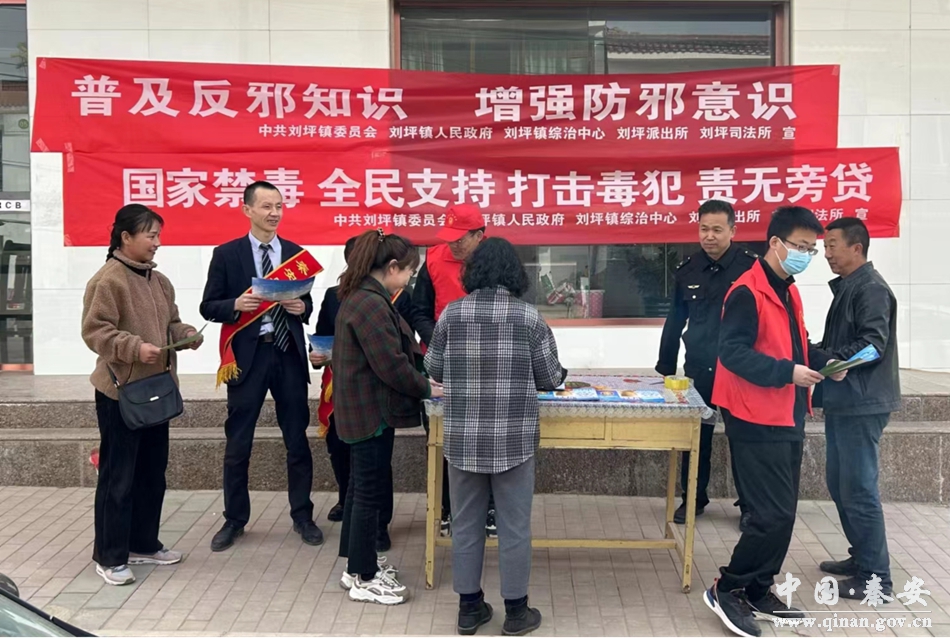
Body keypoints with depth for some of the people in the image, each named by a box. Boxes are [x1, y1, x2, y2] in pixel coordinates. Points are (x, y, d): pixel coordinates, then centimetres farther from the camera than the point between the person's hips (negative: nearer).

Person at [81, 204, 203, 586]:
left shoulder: (159, 281, 12)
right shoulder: (108, 280, -13)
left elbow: (170, 324, 19)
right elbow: (95, 330, -18)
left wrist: (187, 334, -1)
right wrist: (135, 347, -28)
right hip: (120, 390, -9)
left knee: (153, 472, 15)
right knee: (118, 476, -2)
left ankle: (144, 544, 29)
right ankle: (109, 557, 10)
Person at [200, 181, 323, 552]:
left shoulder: (296, 253, 8)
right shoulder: (226, 254, 0)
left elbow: (307, 304, 12)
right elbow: (208, 307, 0)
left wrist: (302, 307, -11)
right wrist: (236, 305, -20)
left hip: (289, 355, 2)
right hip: (247, 355, -2)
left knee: (297, 440, 9)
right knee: (237, 444, 6)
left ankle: (302, 516, 22)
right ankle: (234, 519, 22)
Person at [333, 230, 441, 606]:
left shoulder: (359, 296, 11)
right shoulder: (372, 304, -22)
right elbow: (391, 364, -23)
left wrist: (420, 382, 9)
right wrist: (427, 388, -10)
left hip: (361, 409, 11)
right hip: (372, 413, -11)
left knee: (361, 488, 17)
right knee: (370, 493, 0)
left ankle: (357, 567, 29)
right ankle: (363, 579, 11)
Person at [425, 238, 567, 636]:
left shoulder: (452, 313, -1)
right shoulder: (529, 316, -7)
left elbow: (433, 369, 8)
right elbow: (550, 377, -1)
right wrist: (541, 375, 21)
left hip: (463, 437, 2)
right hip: (514, 438, -2)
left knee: (465, 523, 13)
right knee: (514, 526, 9)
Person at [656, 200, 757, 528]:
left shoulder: (751, 267, -9)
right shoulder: (687, 270, 3)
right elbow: (674, 323, 10)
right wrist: (665, 369, 11)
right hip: (698, 369, 3)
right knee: (696, 437, 10)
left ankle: (749, 505, 20)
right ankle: (693, 499, 26)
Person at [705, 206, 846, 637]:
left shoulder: (788, 291, 14)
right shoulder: (747, 292, -15)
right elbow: (732, 353, -22)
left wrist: (822, 361, 5)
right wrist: (787, 372, -24)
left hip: (787, 419, 10)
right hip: (757, 422, -10)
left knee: (782, 513, 13)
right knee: (773, 514, -9)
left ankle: (757, 593, 25)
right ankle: (727, 589, 6)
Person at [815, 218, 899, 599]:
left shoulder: (871, 288, -13)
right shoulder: (847, 287, 16)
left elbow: (872, 346, -22)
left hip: (862, 404, -10)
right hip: (843, 402, 10)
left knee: (859, 490, -5)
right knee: (840, 484, 16)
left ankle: (875, 578, 4)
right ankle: (861, 558, 28)